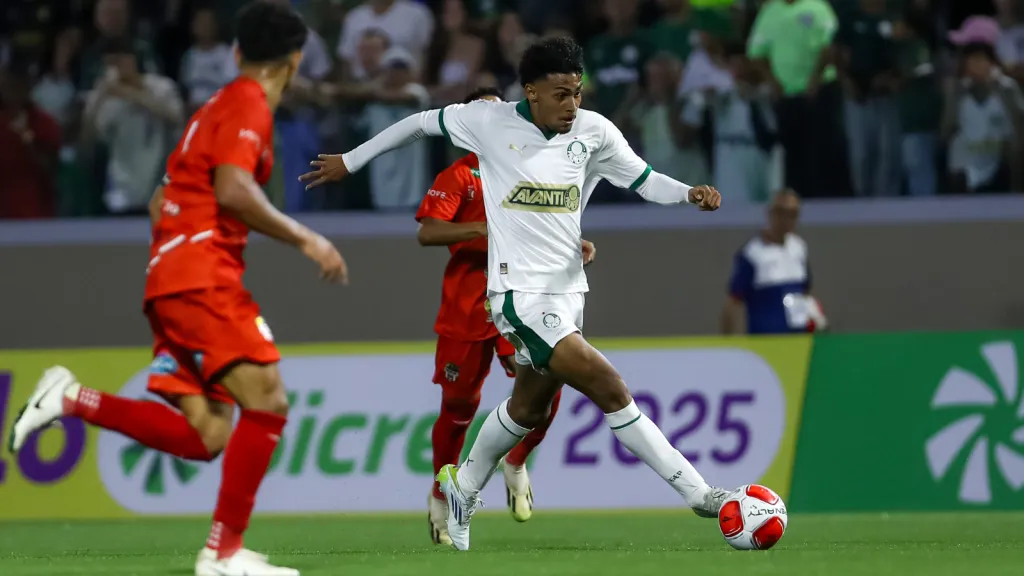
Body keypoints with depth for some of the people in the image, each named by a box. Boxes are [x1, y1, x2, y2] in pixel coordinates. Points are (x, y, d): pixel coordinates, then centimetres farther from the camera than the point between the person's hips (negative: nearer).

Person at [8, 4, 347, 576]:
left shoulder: (218, 106, 25)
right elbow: (232, 188, -20)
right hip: (201, 276, -9)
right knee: (267, 401, -16)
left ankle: (71, 399, 0)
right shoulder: (249, 104, -5)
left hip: (168, 279, 9)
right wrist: (304, 238, -15)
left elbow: (162, 202, 29)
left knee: (205, 436, 1)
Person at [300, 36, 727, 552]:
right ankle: (697, 493, -16)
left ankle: (463, 488, 45)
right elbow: (422, 123, 7)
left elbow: (643, 179, 9)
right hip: (521, 293, -6)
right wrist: (351, 161, 16)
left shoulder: (593, 132, 1)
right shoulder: (490, 122, -8)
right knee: (611, 391, -17)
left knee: (529, 407, 21)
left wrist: (690, 193, -12)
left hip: (568, 292, 6)